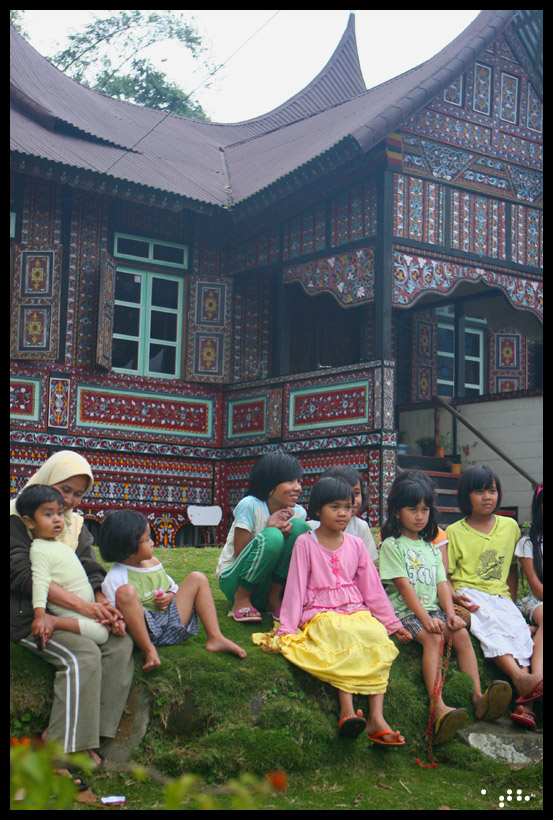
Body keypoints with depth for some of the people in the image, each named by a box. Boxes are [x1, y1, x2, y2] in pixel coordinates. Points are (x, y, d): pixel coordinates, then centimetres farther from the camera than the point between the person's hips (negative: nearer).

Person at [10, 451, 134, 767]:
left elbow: (91, 571, 10)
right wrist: (80, 604, -26)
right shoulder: (18, 516, -5)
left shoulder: (75, 523, 17)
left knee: (121, 642, -17)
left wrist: (104, 606, -14)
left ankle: (92, 732, -15)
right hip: (29, 616, -7)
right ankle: (59, 751, -24)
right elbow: (23, 573, -18)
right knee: (83, 654, -29)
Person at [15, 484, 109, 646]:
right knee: (100, 633, -24)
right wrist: (40, 615, -32)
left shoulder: (61, 545, 15)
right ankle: (53, 622, -16)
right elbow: (40, 583, -24)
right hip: (68, 611, -9)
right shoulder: (39, 549, -15)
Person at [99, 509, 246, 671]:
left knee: (197, 578, 6)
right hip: (143, 630, -7)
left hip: (172, 624, 7)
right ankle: (149, 650, -30)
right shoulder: (115, 577, -9)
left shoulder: (153, 563, 14)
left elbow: (173, 588, 24)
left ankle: (215, 638, -6)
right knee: (126, 591, -33)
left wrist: (169, 597, 2)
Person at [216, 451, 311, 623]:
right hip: (234, 579, -4)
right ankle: (241, 599, -13)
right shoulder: (250, 506, -18)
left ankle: (275, 597, -9)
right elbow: (240, 553, -15)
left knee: (299, 526, -17)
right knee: (271, 537, -33)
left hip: (269, 581, 5)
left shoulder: (298, 512, -4)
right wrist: (271, 528, -28)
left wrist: (287, 532, -20)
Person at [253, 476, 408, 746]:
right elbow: (295, 587, 2)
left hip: (357, 612, 4)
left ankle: (376, 716, -31)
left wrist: (392, 622, 16)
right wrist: (286, 628, -5)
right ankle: (347, 710, -40)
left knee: (379, 638, -27)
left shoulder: (355, 544, 14)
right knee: (345, 636, -36)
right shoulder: (305, 543, 3)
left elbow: (372, 587, 18)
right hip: (321, 614, -4)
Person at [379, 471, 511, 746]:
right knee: (432, 638, -31)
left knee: (462, 633, -21)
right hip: (405, 611, -6)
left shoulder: (432, 547, 21)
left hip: (433, 609, 6)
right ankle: (438, 708, -48)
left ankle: (478, 697, -29)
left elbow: (442, 583, 12)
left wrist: (450, 612, -7)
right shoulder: (392, 545, 0)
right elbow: (403, 585, -9)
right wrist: (424, 618, -19)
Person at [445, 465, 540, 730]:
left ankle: (524, 702, -40)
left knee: (519, 629, -27)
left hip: (500, 596, 3)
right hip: (469, 595, -3)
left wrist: (512, 602, 15)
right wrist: (454, 596, -15)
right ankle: (520, 677, -55)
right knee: (490, 627, -34)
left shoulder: (510, 526, 14)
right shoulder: (455, 532, 5)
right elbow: (443, 574, 4)